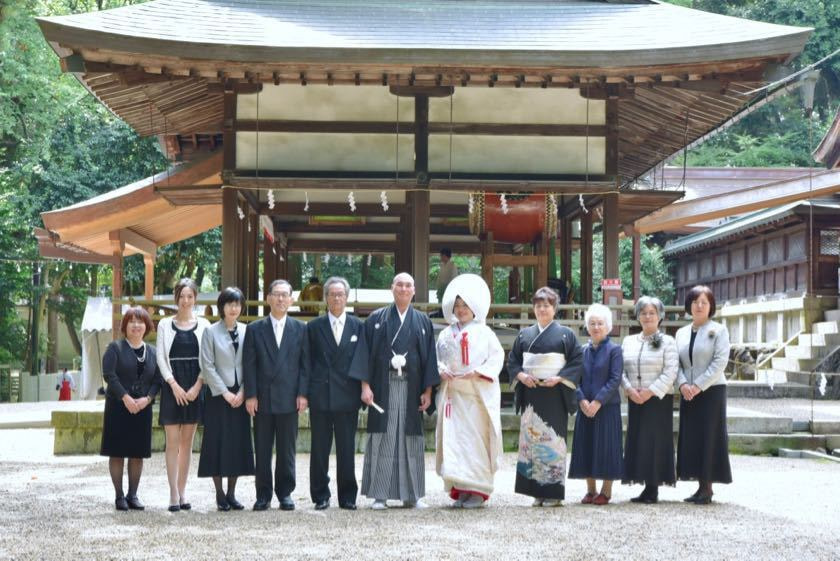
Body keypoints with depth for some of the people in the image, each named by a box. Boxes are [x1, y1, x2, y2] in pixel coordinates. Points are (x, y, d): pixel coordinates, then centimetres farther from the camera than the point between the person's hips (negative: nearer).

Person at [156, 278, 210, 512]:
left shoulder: (203, 325, 5)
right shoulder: (165, 324, 4)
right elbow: (161, 357, 1)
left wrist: (197, 386, -8)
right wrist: (174, 385, -9)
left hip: (194, 387, 1)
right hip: (172, 386, -1)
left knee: (187, 441, 6)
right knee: (172, 441, -5)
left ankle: (182, 492, 11)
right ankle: (174, 494, -6)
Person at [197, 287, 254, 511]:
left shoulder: (246, 331, 6)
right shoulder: (211, 332, -2)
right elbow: (207, 366, -5)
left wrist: (242, 392, -5)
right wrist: (225, 392, -10)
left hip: (240, 395, 3)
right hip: (218, 395, -3)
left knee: (239, 442, 4)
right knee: (218, 442, -2)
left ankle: (231, 494, 13)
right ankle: (220, 494, 5)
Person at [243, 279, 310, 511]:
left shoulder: (300, 329, 7)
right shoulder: (254, 329, 6)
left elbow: (305, 363, 5)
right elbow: (249, 364, 2)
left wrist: (302, 394, -3)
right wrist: (250, 395, -5)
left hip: (289, 398, 0)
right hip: (263, 398, 0)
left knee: (287, 450, 4)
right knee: (262, 450, 3)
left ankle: (285, 493, 13)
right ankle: (263, 494, 10)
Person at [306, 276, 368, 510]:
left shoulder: (358, 326, 8)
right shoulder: (314, 327, 7)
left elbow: (362, 359, 2)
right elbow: (308, 361, 5)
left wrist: (363, 387, -10)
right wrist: (307, 391, -2)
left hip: (347, 395, 0)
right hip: (320, 396, 0)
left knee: (347, 449, 4)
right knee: (319, 449, 3)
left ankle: (348, 497, 11)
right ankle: (320, 496, 11)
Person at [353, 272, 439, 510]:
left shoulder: (423, 321, 11)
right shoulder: (376, 319, 6)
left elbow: (429, 357, 8)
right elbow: (366, 353, 2)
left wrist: (428, 391, 1)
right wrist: (365, 385, -8)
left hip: (411, 389, 2)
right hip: (383, 388, -2)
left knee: (411, 440, 4)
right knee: (382, 440, -2)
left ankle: (411, 495, 10)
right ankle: (379, 495, 2)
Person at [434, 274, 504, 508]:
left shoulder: (484, 332, 1)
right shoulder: (446, 334, 12)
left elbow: (497, 357, -2)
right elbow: (437, 357, 16)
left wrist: (478, 372, -14)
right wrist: (441, 371, -5)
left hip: (478, 394, -4)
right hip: (452, 392, 4)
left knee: (476, 440, -4)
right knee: (453, 439, -1)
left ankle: (478, 489, 2)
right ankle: (460, 489, 5)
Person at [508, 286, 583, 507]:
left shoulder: (565, 334, 3)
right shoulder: (524, 335, 13)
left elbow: (577, 362, 0)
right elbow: (512, 361, 15)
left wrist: (559, 378, -12)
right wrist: (521, 375, -4)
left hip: (555, 394, -4)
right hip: (530, 394, 4)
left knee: (553, 440, -6)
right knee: (531, 439, 1)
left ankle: (553, 492, -2)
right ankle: (536, 491, 6)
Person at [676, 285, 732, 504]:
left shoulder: (718, 331, -1)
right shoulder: (681, 333, 13)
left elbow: (720, 362, -10)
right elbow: (676, 363, 9)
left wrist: (698, 386, -15)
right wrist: (683, 384, -9)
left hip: (711, 390, -5)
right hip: (688, 394, 5)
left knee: (708, 437, -5)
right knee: (690, 438, 4)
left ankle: (707, 488, 0)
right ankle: (701, 486, 10)